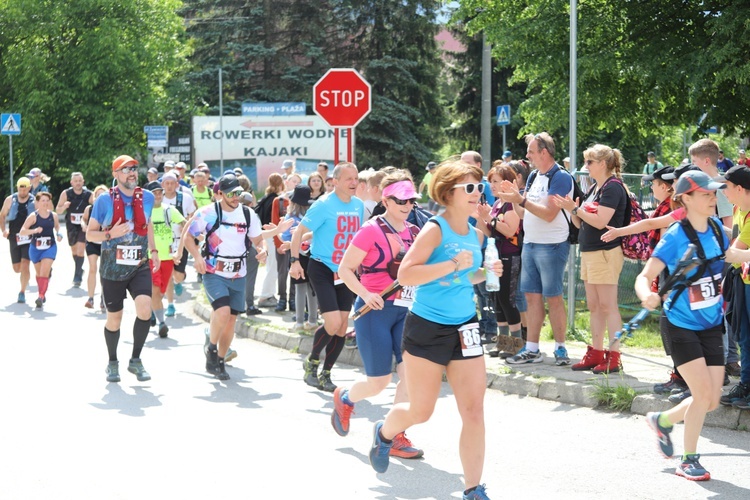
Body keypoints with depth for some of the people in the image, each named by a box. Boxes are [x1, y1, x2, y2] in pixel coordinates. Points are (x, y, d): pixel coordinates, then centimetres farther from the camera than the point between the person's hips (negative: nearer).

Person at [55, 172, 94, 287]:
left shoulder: (89, 195, -12)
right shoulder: (66, 194, -7)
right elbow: (58, 211, -1)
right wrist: (64, 206, -23)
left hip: (84, 226, -3)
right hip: (71, 226, 3)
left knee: (80, 250, -15)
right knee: (74, 250, 16)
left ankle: (77, 277, -10)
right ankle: (79, 270, 40)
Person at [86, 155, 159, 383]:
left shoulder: (147, 198, 3)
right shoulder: (104, 201, -7)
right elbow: (90, 234, -2)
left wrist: (153, 249, 15)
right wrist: (110, 234, -21)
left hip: (140, 266, 2)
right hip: (112, 269, -2)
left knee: (145, 308, -20)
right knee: (114, 318, 7)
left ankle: (135, 360, -2)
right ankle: (112, 363, 30)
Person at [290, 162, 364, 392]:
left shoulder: (359, 205, 5)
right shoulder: (324, 205, -13)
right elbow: (300, 231, -10)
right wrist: (295, 260, -19)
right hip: (322, 269, -6)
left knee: (342, 328, 3)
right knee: (333, 323, -16)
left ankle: (325, 374, 18)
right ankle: (311, 362, 11)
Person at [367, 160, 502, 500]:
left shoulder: (476, 235, 7)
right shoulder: (435, 230, -14)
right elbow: (405, 275, -22)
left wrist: (484, 273, 3)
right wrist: (453, 265, -26)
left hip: (464, 328, 6)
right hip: (427, 329, -5)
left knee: (474, 411, -3)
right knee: (420, 411, 6)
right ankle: (384, 433, 40)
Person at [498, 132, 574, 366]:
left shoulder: (560, 177, -11)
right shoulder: (534, 177, 14)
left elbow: (549, 214, -20)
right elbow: (523, 213, 15)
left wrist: (521, 199, -22)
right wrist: (513, 196, -1)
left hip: (551, 246, -8)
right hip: (529, 244, 8)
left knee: (553, 298, -3)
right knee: (532, 296, 7)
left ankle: (560, 347, 6)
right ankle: (531, 349, 11)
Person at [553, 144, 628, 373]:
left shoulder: (613, 187, -12)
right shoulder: (594, 188, 16)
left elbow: (600, 221, -21)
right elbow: (581, 223, 18)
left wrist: (575, 209, -15)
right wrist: (571, 210, 0)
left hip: (606, 253, -10)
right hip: (589, 252, 10)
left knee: (607, 306, -7)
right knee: (594, 307, 11)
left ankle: (614, 357, -5)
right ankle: (596, 353, 15)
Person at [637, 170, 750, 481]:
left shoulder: (715, 227, -1)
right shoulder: (675, 237, -19)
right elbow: (644, 277, -22)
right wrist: (646, 296, -42)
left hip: (712, 326, 6)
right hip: (682, 327, -6)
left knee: (712, 401, 4)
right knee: (703, 393, -13)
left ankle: (663, 421, 32)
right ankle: (688, 461, 6)